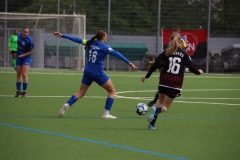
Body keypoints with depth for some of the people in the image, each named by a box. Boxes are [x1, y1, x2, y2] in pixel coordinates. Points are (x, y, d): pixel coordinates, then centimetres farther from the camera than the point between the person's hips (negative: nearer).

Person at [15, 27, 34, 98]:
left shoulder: (30, 40, -22)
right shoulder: (19, 35, -6)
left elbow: (32, 51, -13)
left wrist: (24, 55, -20)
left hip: (27, 57, -5)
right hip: (19, 56, 5)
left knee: (24, 74, -14)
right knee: (18, 74, 6)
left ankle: (24, 91, -4)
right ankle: (18, 91, 14)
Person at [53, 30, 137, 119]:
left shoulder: (90, 43, 6)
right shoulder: (104, 47, -9)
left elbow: (77, 40, 10)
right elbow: (116, 54, -16)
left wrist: (62, 36, 17)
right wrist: (129, 63, -20)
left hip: (87, 71, 6)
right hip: (98, 73, -6)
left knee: (81, 93, 14)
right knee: (112, 91, 9)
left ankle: (67, 105, -9)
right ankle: (106, 114, 2)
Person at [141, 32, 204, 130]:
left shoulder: (166, 53, 0)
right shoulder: (184, 54, 0)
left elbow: (155, 65, -3)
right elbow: (191, 67, 3)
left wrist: (146, 76, 8)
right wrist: (198, 72, 25)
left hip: (164, 80, 1)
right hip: (176, 82, -1)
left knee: (160, 101, 22)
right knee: (165, 106, 8)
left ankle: (152, 124, 5)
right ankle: (157, 109, -30)